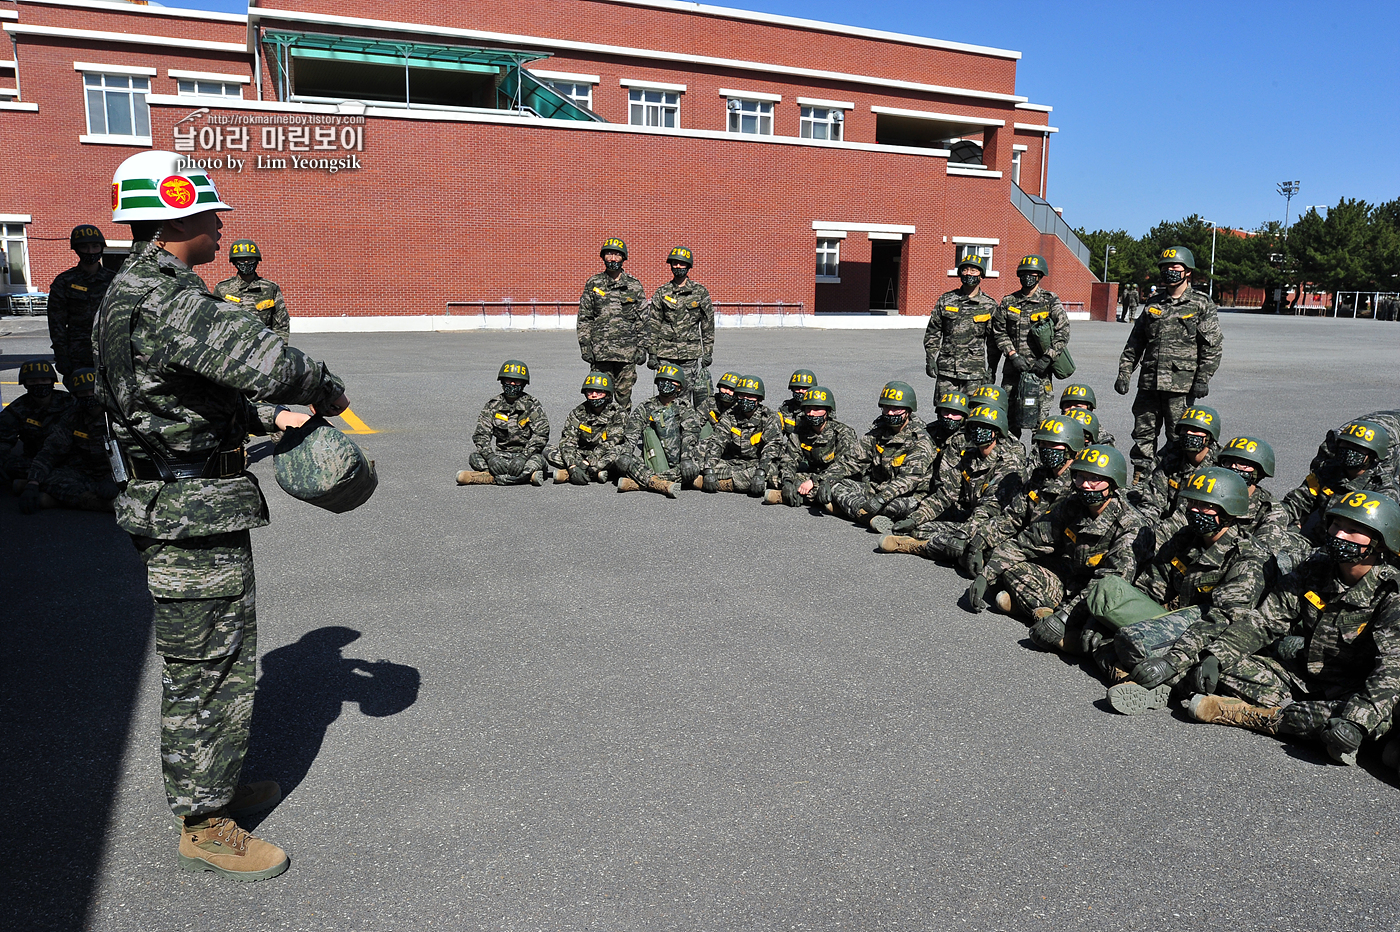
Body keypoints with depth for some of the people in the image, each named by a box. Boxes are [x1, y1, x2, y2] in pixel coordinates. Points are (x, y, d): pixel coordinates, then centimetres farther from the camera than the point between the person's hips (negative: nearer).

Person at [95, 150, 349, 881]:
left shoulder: (135, 292, 14)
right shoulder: (162, 299, -21)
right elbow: (265, 361, -31)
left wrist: (273, 415, 9)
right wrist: (327, 390, -12)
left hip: (187, 508, 11)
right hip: (195, 518, -11)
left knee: (219, 657, 22)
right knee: (207, 668, 1)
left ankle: (213, 785, 38)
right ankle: (204, 826, 16)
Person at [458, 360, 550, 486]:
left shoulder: (531, 405, -2)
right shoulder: (493, 405, 5)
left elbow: (541, 434, -12)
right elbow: (480, 434, -4)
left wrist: (523, 457, -27)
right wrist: (490, 456, -24)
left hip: (526, 453, -2)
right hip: (501, 453, 3)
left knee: (537, 460, -35)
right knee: (475, 458, -23)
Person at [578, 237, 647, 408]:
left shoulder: (634, 285, 8)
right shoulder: (593, 284, 8)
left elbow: (642, 320, 8)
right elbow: (584, 318, 7)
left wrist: (642, 347, 1)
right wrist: (585, 346, -1)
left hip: (627, 351, 0)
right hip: (600, 351, 0)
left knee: (624, 393, 5)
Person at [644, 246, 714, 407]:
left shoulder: (700, 292, 6)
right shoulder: (661, 293, 8)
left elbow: (708, 324, 8)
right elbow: (653, 325, 8)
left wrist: (708, 351, 4)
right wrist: (652, 353, 2)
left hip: (692, 354, -1)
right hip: (666, 354, 1)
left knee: (700, 395, -3)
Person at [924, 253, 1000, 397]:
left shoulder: (989, 305, 6)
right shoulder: (945, 300, 8)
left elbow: (993, 341, 9)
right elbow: (933, 332, 11)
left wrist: (992, 370, 4)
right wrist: (930, 358, 3)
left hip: (975, 373, -1)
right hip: (946, 370, 1)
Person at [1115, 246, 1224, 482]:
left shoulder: (1202, 305, 2)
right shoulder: (1153, 304, 14)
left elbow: (1213, 345, -2)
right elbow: (1135, 342, 17)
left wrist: (1203, 378, -10)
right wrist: (1124, 372, 9)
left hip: (1181, 383, -4)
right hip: (1149, 382, 4)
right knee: (1143, 433, 7)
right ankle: (1139, 479, 15)